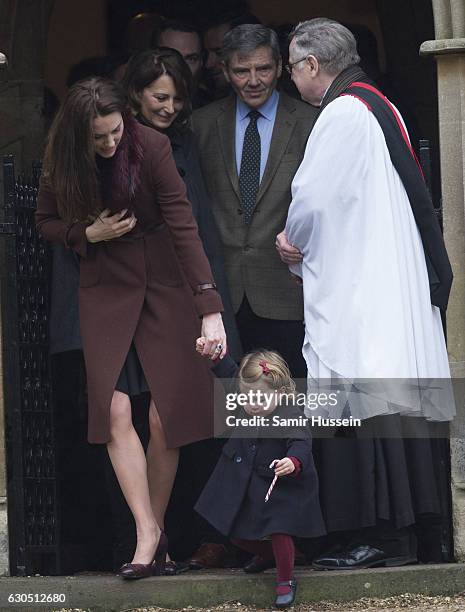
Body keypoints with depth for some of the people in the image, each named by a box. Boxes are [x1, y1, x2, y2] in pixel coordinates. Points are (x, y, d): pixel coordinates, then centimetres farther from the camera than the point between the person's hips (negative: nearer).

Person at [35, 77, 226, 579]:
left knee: (165, 417, -4)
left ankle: (156, 528, 11)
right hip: (105, 288, 2)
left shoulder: (151, 147, -17)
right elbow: (46, 221, 10)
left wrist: (210, 309, -27)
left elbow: (184, 226, -21)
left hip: (163, 283, -2)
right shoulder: (63, 162, -7)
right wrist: (88, 233, -12)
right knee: (115, 411, -11)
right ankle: (148, 535, -9)